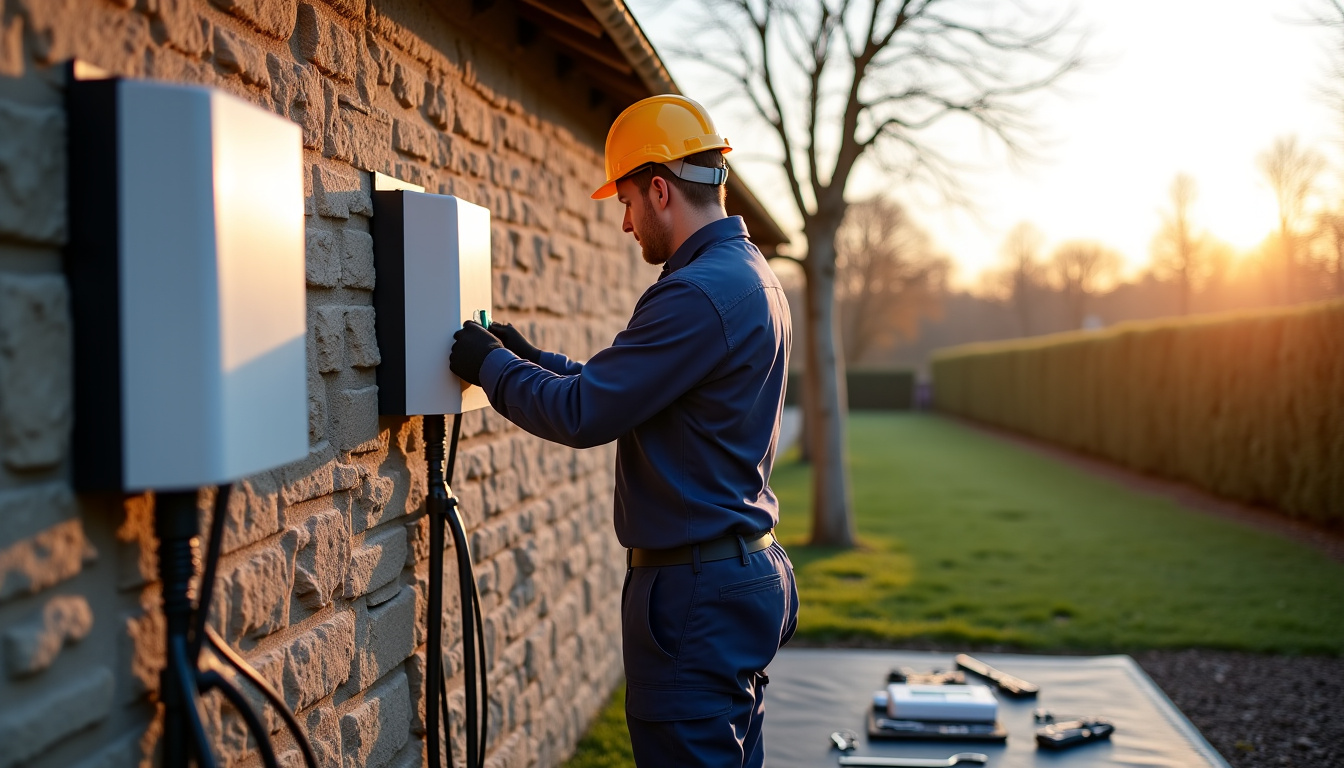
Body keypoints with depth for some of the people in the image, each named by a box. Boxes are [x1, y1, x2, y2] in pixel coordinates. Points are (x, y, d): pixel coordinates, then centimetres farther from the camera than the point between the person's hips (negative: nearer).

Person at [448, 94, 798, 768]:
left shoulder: (697, 294, -21)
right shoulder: (750, 273, 14)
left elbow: (583, 414, -21)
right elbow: (628, 387, 18)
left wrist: (488, 365, -5)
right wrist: (527, 357, 14)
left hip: (695, 592, -11)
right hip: (749, 570, 11)